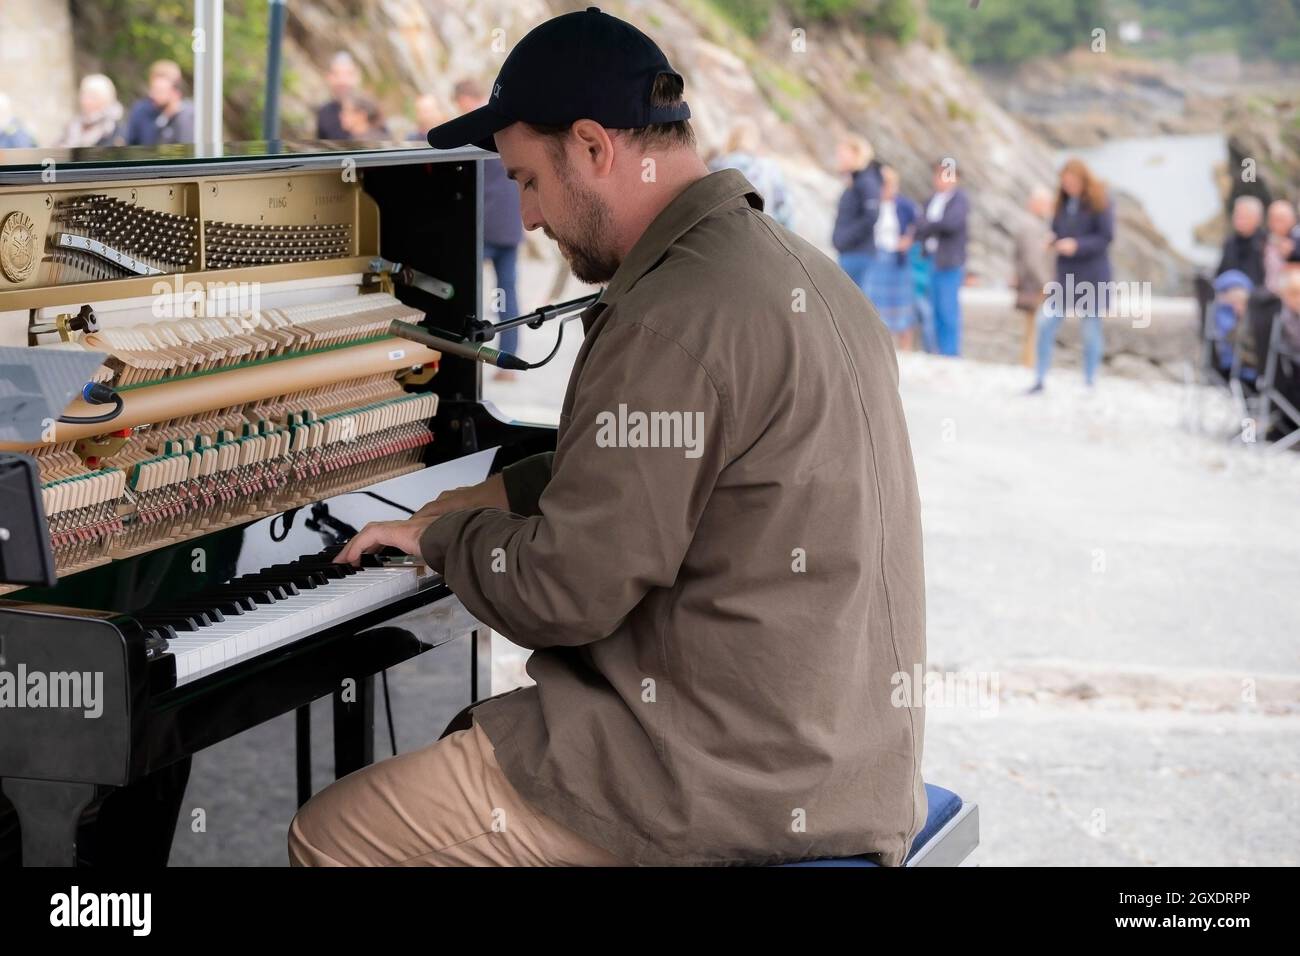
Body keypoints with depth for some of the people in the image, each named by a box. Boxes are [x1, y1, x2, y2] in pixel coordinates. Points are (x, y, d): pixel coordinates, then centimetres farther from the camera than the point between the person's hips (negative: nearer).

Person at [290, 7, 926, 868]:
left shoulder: (676, 318, -23)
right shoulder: (796, 269, 9)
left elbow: (561, 595, -20)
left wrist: (438, 532, -1)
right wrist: (483, 500, 20)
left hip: (731, 786, -10)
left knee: (330, 839, -1)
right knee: (468, 737, 29)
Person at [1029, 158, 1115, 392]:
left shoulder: (1099, 203, -9)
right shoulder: (1063, 201, 8)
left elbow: (1106, 237, -13)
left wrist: (1077, 245, -24)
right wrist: (1053, 240, -6)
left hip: (1091, 275, -5)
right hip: (1065, 274, 5)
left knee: (1090, 329, 3)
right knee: (1045, 322, -2)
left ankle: (1089, 383, 13)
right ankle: (1039, 380, 5)